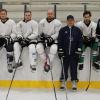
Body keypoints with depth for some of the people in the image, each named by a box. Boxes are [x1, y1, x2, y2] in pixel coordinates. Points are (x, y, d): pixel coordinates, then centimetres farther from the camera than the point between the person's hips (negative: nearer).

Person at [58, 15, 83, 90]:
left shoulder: (78, 30, 4)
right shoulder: (62, 30, 3)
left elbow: (80, 41, 2)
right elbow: (60, 41, 2)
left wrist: (78, 51, -4)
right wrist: (60, 51, -4)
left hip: (74, 53, 0)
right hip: (65, 53, 0)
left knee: (74, 67, 3)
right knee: (64, 67, 5)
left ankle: (74, 82, 10)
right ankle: (63, 81, 14)